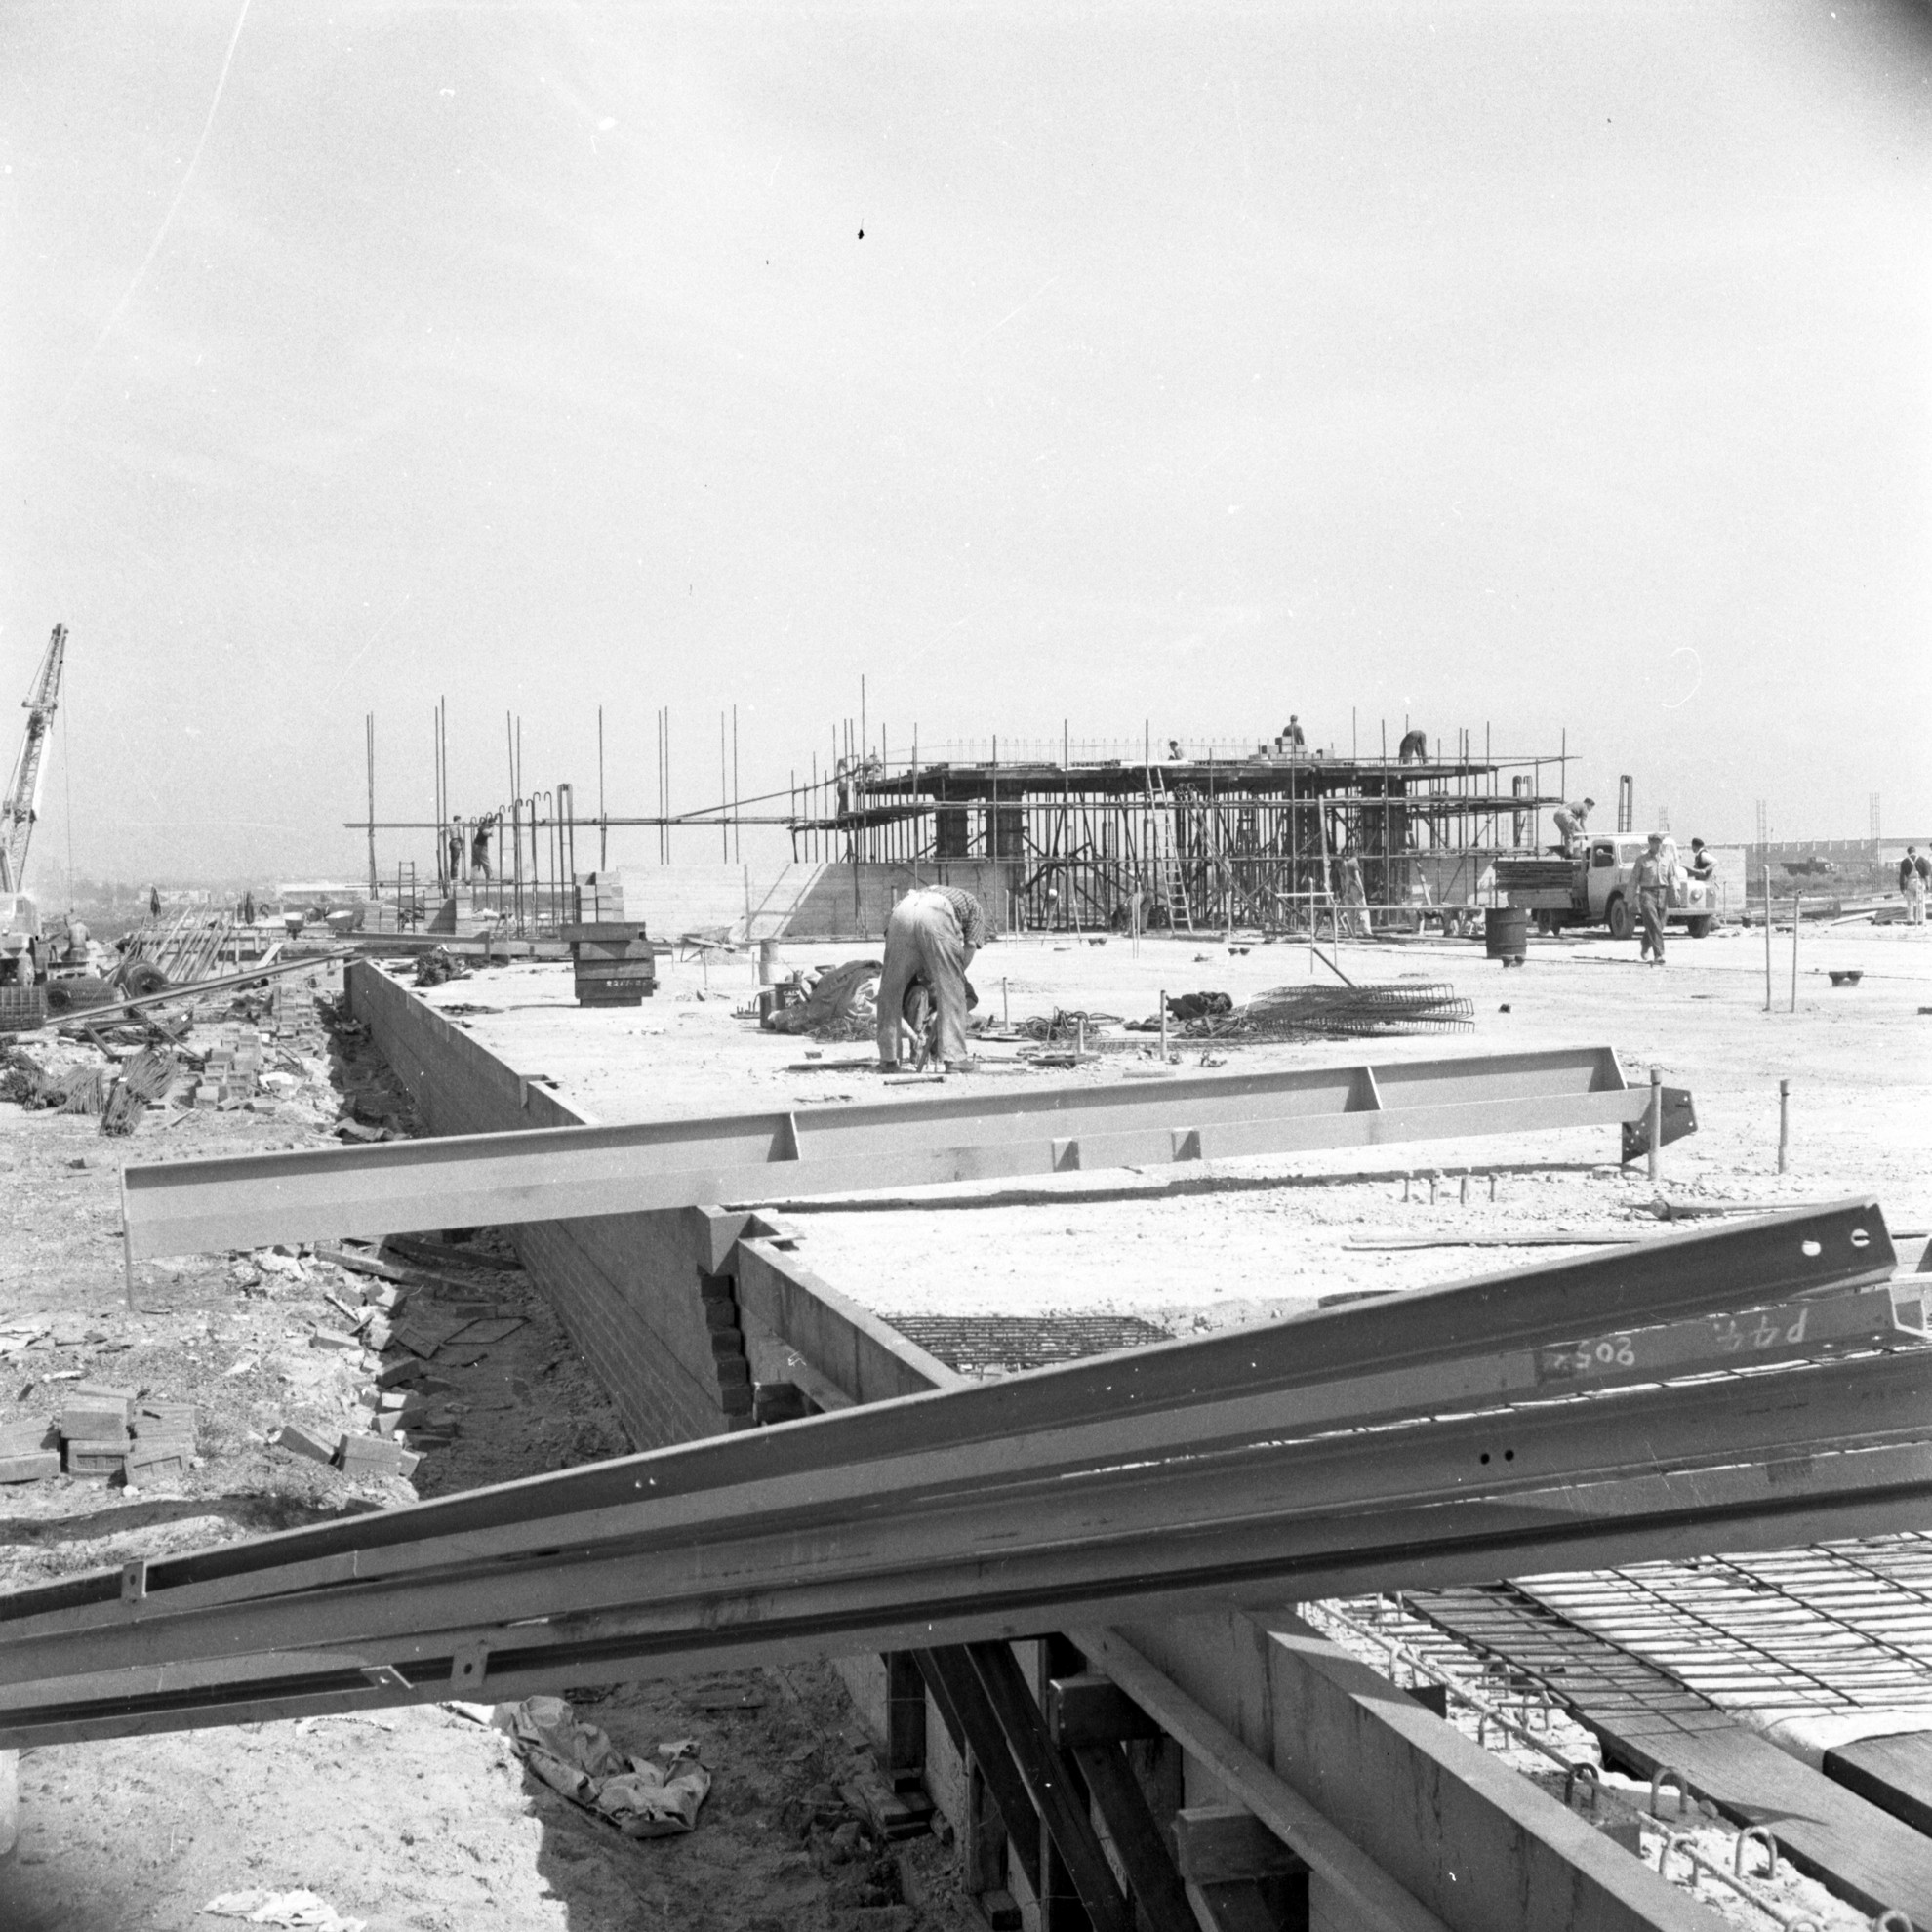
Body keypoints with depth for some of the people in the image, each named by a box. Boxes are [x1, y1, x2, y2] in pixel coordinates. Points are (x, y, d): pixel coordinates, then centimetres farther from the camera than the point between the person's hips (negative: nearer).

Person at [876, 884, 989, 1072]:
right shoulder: (974, 908, 36)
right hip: (936, 915, -4)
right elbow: (970, 947, 22)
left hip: (902, 911, 4)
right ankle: (952, 1057, 4)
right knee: (951, 991, 9)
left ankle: (889, 1058, 18)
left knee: (890, 990, 17)